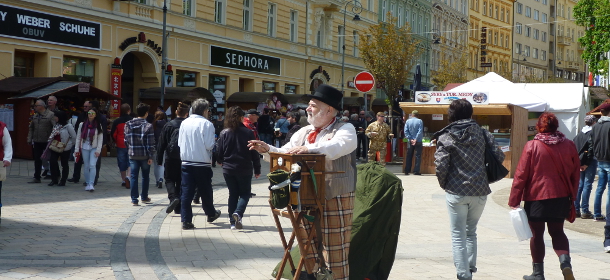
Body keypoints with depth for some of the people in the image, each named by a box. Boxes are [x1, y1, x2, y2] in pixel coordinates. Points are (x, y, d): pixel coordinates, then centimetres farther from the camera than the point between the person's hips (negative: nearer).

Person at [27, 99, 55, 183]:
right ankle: (37, 177, 12)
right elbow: (31, 128, 17)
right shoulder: (35, 116, 12)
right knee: (37, 160, 7)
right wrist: (29, 139, 9)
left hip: (47, 142, -6)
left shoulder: (50, 115, -10)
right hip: (37, 142, 6)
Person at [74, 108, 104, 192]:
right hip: (85, 148, 2)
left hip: (94, 148, -2)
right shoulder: (82, 125, 6)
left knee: (92, 165, -15)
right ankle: (87, 184, 14)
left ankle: (91, 184, -17)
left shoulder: (98, 125, 2)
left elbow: (100, 138, 1)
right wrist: (76, 149, 4)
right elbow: (78, 137, 9)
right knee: (86, 166, 5)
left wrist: (98, 150, -7)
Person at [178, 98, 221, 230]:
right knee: (205, 191, 14)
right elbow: (209, 145, -16)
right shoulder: (207, 124, -12)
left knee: (187, 192, 4)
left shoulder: (184, 123, 3)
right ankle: (211, 214, 33)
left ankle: (186, 220, 0)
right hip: (203, 163, -3)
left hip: (186, 162, 3)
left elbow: (179, 143, 8)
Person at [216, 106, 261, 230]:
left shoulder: (224, 133, -3)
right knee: (245, 193, 11)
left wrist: (222, 162, 22)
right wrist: (257, 170, 3)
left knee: (232, 194, 12)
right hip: (244, 169, -2)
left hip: (228, 169, 2)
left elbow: (219, 152, 0)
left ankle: (233, 222, 9)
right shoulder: (248, 133, -8)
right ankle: (238, 213, -15)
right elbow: (254, 153, -5)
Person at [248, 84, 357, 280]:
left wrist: (310, 149, -37)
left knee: (335, 252, -4)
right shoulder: (303, 132, 17)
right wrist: (267, 150, -2)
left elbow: (336, 147, -24)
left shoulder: (345, 129, -3)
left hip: (336, 199, -7)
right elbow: (284, 154, 18)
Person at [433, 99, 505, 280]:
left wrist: (443, 184, 4)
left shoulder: (446, 137, -5)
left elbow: (441, 165, -13)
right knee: (471, 231, 22)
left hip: (456, 192, -3)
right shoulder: (482, 133, 4)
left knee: (458, 235, 4)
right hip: (480, 191, 3)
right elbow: (499, 157, 1)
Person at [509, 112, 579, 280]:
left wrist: (514, 201, -4)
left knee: (537, 234, 9)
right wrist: (572, 198, 20)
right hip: (561, 197, 3)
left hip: (536, 197, -3)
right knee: (557, 232, 17)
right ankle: (565, 262, -6)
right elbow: (575, 175, 8)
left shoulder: (531, 146, -10)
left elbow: (521, 175, -10)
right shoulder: (569, 146, 0)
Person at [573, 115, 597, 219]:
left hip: (580, 162, 6)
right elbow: (591, 148, -16)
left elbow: (574, 146, 5)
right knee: (587, 185, -3)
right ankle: (584, 211, -3)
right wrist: (587, 163, -11)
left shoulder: (580, 133, 10)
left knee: (579, 184, 11)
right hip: (590, 162, -6)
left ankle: (576, 209, 13)